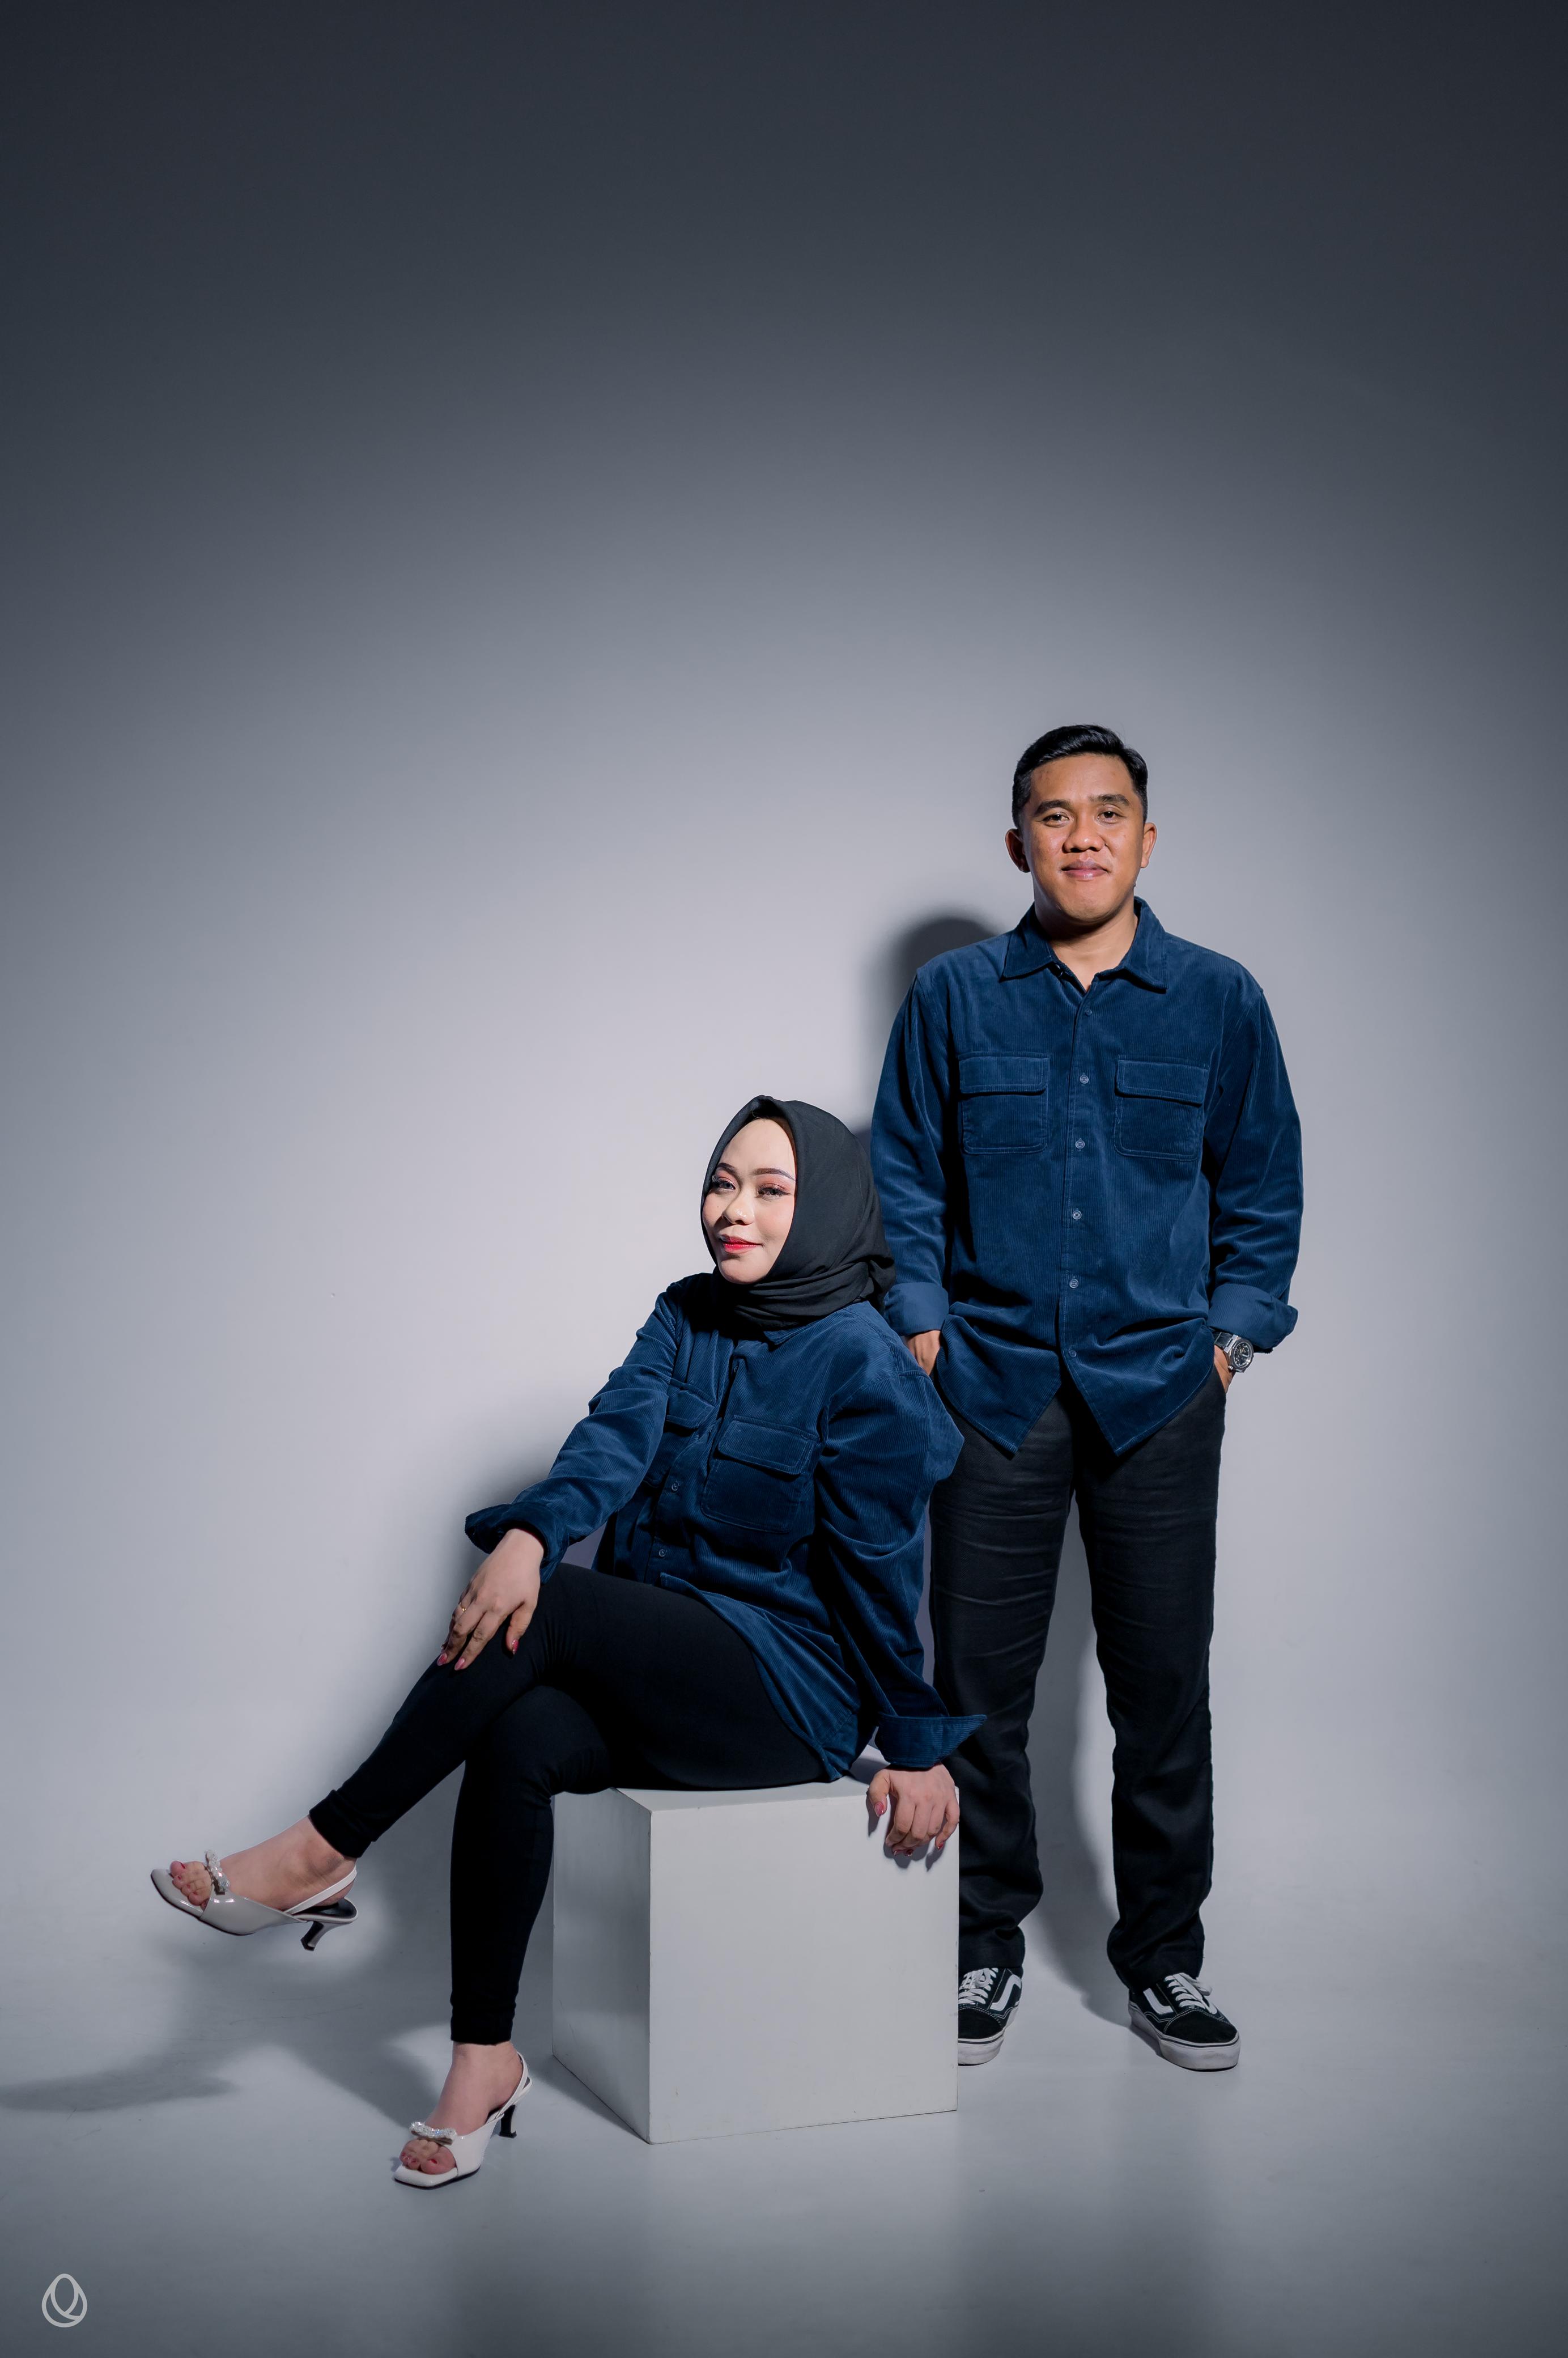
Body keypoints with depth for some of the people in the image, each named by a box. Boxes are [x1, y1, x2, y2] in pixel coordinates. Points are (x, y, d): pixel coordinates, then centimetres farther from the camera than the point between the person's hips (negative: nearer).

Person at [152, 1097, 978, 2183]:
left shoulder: (862, 1365, -11)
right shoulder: (686, 1319, 7)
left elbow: (878, 1565, -10)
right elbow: (616, 1437, -10)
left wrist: (918, 1745, -5)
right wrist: (530, 1533, -30)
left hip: (793, 1691, -6)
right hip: (663, 1667, 6)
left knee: (546, 1610, -27)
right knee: (516, 1742, -25)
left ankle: (321, 1855, -18)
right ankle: (484, 2058, -16)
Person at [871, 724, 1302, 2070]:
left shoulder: (1218, 1000, 5)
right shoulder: (954, 998, 5)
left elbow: (1263, 1190, 11)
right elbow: (904, 1184, 9)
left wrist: (1232, 1334, 2)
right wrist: (921, 1329, 0)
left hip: (1160, 1390, 0)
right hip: (994, 1386, 0)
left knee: (1164, 1683, 5)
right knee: (981, 1683, 4)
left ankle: (1165, 1958, 20)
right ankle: (987, 1947, 20)